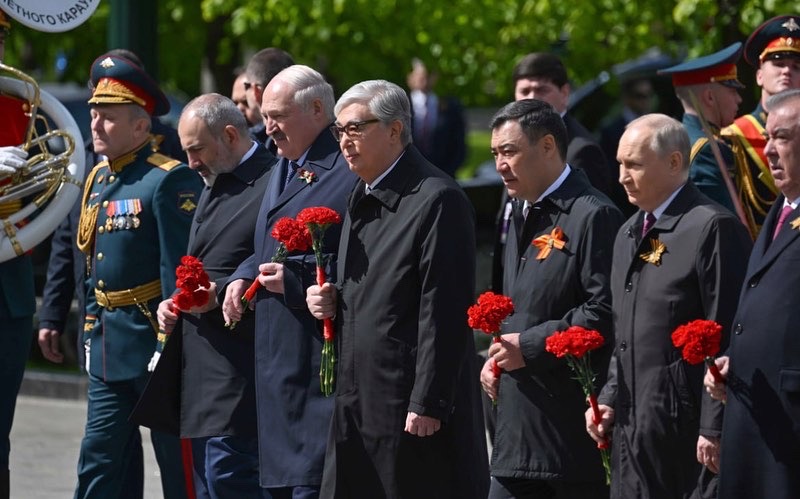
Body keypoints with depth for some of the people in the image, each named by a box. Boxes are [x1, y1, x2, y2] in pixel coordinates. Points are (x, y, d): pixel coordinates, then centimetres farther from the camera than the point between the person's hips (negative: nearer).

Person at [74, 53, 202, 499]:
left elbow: (180, 266, -17)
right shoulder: (98, 180, 14)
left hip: (153, 338, -8)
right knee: (99, 461, 7)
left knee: (177, 463, 1)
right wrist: (91, 326, 17)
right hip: (108, 345, 8)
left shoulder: (171, 180, -13)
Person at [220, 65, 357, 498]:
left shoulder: (348, 172, -13)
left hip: (320, 367, -10)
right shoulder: (283, 169, 19)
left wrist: (297, 279, -21)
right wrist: (243, 277, 10)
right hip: (277, 361, 10)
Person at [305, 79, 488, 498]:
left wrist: (427, 403, -20)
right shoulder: (362, 199, 17)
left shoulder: (437, 200, -13)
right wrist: (330, 302, 7)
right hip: (357, 402, 9)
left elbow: (444, 311, -17)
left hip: (411, 403, -9)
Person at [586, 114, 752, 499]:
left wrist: (714, 429, -17)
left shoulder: (713, 229, -12)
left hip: (688, 432, -8)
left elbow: (726, 339, -15)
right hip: (635, 431, 8)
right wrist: (610, 399, 12)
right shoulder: (629, 234, 18)